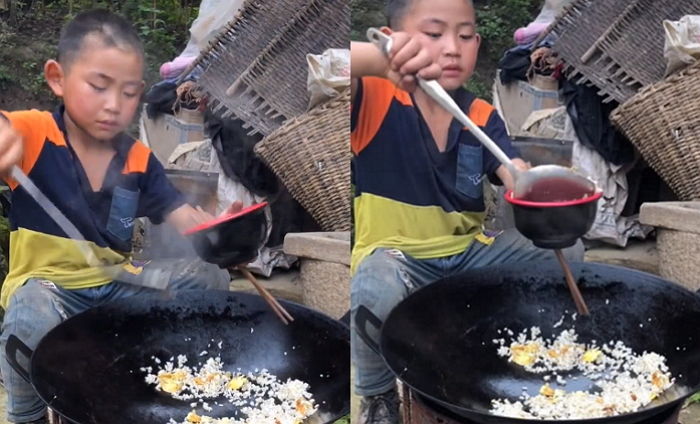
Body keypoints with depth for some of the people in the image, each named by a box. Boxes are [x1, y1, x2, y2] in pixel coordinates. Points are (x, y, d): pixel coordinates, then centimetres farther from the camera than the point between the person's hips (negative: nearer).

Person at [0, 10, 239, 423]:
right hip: (48, 283, -4)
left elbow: (186, 218, -3)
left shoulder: (139, 160, 0)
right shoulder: (34, 133, -13)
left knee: (209, 275, -11)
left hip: (117, 282, 4)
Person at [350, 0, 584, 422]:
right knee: (377, 289, -38)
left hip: (470, 251, 5)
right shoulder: (376, 99, -13)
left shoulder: (482, 116, 1)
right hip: (397, 257, -5)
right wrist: (379, 59, -51)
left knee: (567, 252, -10)